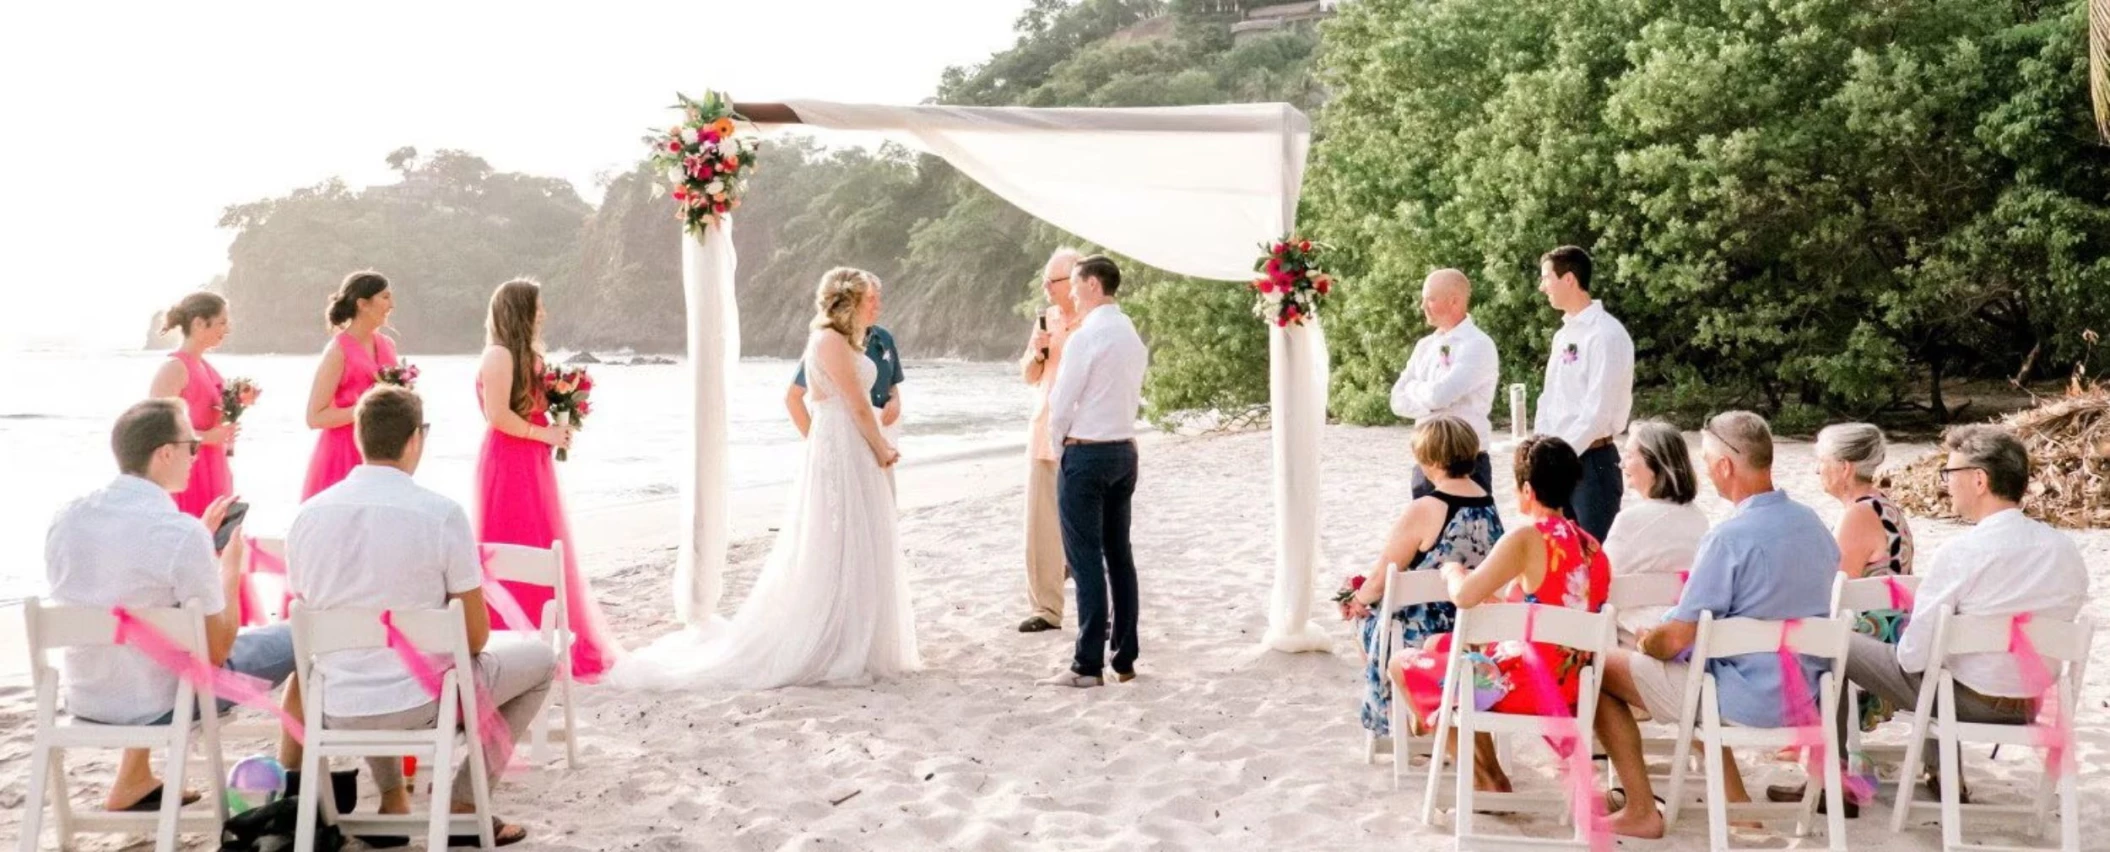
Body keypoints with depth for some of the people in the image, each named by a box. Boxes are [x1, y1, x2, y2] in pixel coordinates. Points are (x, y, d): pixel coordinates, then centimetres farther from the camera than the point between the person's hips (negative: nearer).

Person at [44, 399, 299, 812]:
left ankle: (133, 782, 34)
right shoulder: (182, 533, -23)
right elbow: (218, 650, -15)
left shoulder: (66, 518, -4)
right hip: (160, 706, -6)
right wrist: (231, 564, -3)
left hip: (84, 701, 7)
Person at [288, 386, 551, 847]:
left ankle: (392, 800, 30)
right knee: (539, 657, 20)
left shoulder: (308, 514, -3)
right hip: (420, 703, -5)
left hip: (335, 710, 5)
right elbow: (476, 638, -9)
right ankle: (465, 805, 15)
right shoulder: (443, 514, -15)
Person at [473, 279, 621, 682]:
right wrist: (545, 434, -14)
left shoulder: (524, 354, 16)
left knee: (541, 552, 12)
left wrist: (557, 423, 4)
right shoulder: (500, 355, -13)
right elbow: (498, 415, -21)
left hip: (531, 464, 10)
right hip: (509, 464, -10)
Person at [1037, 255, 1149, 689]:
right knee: (1119, 556, 11)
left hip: (1086, 453, -8)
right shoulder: (1132, 335, 10)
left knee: (1086, 560, -5)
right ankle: (1125, 659, 15)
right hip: (1125, 449, 8)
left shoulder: (1087, 336, -15)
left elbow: (1062, 400, -12)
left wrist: (1057, 443, 4)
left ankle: (1088, 666, -3)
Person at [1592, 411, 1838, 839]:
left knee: (1602, 669, 7)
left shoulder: (1729, 537, -23)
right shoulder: (1813, 524, 2)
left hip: (1748, 701, -8)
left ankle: (1642, 811, 9)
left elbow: (1676, 639, -21)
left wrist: (1645, 641, 3)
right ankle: (1734, 800, 28)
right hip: (1806, 693, 8)